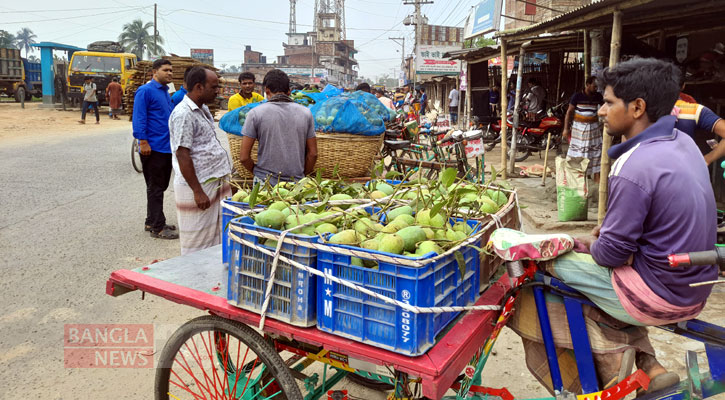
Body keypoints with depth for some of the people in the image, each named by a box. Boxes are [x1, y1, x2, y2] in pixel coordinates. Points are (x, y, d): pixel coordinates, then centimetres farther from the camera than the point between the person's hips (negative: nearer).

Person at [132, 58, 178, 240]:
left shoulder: (166, 92, 16)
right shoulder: (145, 91, -10)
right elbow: (139, 118, -16)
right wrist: (143, 142, -21)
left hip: (167, 147, 9)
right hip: (153, 148, -9)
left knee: (160, 187, 15)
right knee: (155, 188, -3)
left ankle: (152, 222, 27)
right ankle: (157, 227, 4)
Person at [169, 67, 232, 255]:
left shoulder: (203, 109, 14)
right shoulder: (183, 114, -17)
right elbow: (182, 156, -20)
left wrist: (224, 179, 20)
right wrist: (198, 191, -20)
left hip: (215, 181, 9)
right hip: (197, 185, -9)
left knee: (218, 238, 14)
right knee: (197, 242, 1)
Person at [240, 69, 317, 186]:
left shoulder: (256, 113, -4)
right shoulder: (306, 113, 3)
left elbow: (244, 157, -5)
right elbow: (313, 154, 5)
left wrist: (256, 172, 12)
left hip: (265, 182, -2)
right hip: (297, 183, 2)